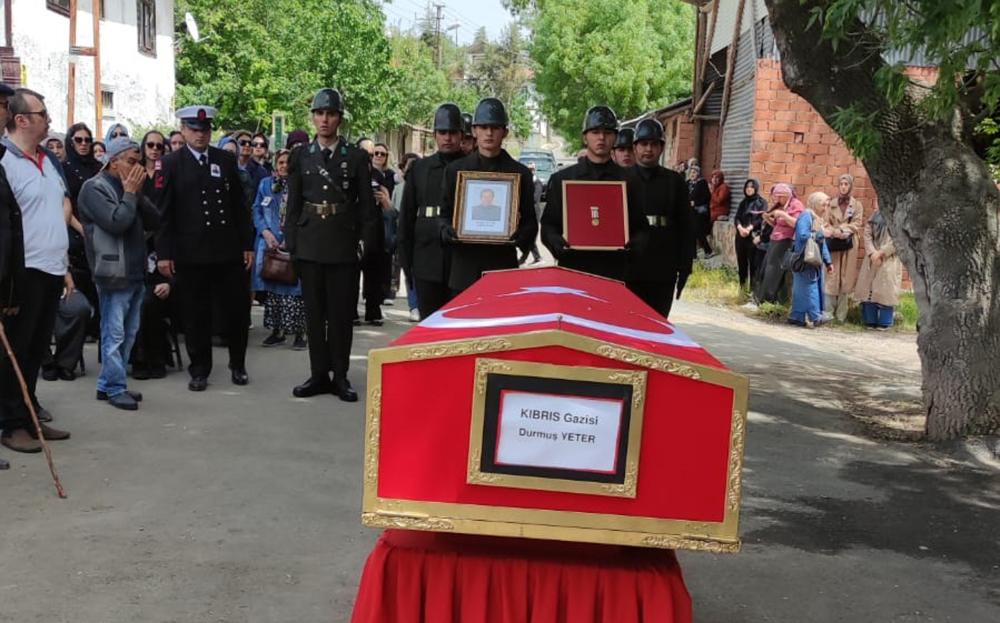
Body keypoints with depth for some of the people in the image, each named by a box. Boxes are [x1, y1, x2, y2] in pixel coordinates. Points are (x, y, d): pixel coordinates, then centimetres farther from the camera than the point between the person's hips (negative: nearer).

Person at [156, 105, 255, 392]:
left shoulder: (226, 161, 9)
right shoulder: (171, 163, 1)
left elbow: (240, 206, 11)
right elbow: (164, 211, -2)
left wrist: (247, 244, 6)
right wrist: (164, 253, -8)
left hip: (228, 250, 2)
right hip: (190, 253, -2)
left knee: (238, 309, 5)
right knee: (196, 315, 5)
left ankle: (238, 364, 24)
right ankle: (199, 371, 18)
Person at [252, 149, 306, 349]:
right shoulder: (265, 184, 11)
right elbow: (257, 211, 9)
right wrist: (266, 232, -7)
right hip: (270, 243, 4)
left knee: (293, 287, -6)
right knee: (271, 287, 6)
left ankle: (298, 333, 0)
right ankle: (276, 330, 15)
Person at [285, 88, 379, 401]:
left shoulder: (356, 157, 2)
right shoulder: (300, 156, 7)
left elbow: (367, 205, 3)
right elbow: (293, 204, 7)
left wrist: (365, 243, -4)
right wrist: (291, 243, 2)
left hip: (344, 245, -2)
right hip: (309, 244, 2)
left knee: (341, 313, 3)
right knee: (314, 311, 6)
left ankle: (340, 375, 11)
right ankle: (319, 374, 14)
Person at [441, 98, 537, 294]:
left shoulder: (520, 173, 8)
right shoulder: (455, 170, 10)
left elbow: (530, 222, 9)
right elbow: (445, 214, 13)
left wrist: (519, 237, -13)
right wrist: (447, 232, -9)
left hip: (503, 266, -1)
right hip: (464, 269, 1)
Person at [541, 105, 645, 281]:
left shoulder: (628, 180, 10)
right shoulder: (561, 179, 9)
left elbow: (639, 228, 11)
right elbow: (548, 225, 9)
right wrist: (558, 243, -12)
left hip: (614, 273, 0)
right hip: (572, 269, 0)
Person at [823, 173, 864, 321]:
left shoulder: (857, 205, 8)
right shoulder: (832, 204, 10)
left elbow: (856, 225, -2)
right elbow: (826, 223, 4)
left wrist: (840, 230, -16)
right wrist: (834, 232, -16)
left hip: (849, 244, 0)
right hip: (834, 244, 0)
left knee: (846, 278, 1)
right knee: (832, 277, -5)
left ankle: (841, 316, 5)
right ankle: (828, 313, -3)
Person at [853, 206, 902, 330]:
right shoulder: (874, 215, 11)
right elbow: (867, 234, 4)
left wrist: (881, 252, -15)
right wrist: (872, 253, -9)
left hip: (889, 259, -5)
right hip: (872, 258, 5)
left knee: (885, 290, -5)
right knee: (869, 287, 4)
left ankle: (884, 322, 2)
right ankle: (870, 320, 12)